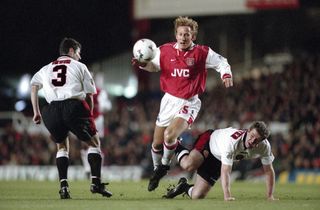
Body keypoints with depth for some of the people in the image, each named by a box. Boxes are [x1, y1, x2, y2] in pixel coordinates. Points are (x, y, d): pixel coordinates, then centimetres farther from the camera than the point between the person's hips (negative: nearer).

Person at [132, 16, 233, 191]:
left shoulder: (202, 53, -9)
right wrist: (142, 64, -5)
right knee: (157, 143, 9)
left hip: (189, 103, -4)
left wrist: (226, 75, -17)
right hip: (169, 99, 4)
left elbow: (221, 62, 2)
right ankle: (157, 170, 38)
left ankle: (165, 164, 4)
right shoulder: (165, 51, -1)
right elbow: (154, 65, 15)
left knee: (170, 135, -25)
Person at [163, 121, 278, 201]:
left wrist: (270, 196, -16)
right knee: (189, 165, -37)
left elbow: (269, 170, -11)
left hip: (217, 161, 5)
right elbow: (225, 171, -41)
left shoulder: (264, 146, -25)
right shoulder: (232, 141, -40)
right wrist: (227, 196, -49)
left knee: (197, 195, -9)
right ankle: (176, 147, -1)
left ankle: (184, 187, 28)